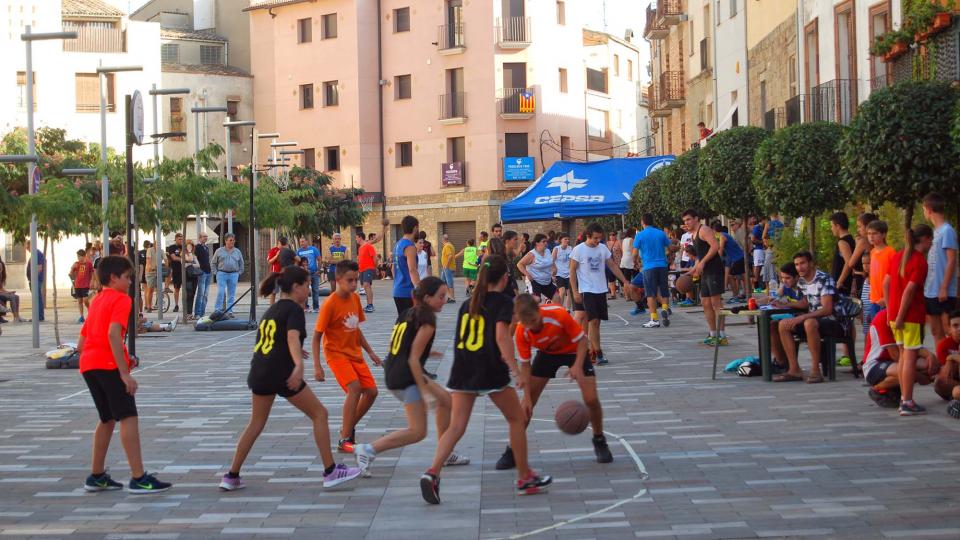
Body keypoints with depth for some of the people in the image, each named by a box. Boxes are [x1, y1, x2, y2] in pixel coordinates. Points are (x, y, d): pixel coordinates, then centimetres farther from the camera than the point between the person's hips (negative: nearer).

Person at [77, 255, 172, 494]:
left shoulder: (97, 301, 23)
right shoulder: (121, 299, -3)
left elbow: (81, 343, 22)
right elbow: (113, 334, -19)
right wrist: (125, 373, -22)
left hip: (88, 364, 9)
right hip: (109, 364, -9)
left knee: (107, 419, 19)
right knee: (128, 418, -9)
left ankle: (96, 476, 22)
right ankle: (138, 479, -14)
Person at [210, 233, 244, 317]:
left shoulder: (237, 251, 12)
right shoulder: (219, 251, 6)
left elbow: (241, 264, 20)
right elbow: (213, 263, 10)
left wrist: (239, 273, 8)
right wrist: (216, 272, 0)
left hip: (233, 275, 2)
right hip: (222, 274, -2)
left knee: (231, 294, 3)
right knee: (220, 293, -11)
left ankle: (229, 312, 7)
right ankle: (218, 311, -9)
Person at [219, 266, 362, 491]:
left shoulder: (272, 309, 19)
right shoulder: (293, 309, -5)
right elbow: (293, 337, -24)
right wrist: (299, 365, -39)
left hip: (258, 372, 8)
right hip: (281, 373, -8)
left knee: (256, 423, 18)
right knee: (319, 414, 4)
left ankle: (231, 477, 16)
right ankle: (330, 471, 4)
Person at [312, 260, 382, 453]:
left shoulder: (355, 298, 2)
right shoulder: (330, 304, -18)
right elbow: (316, 336, -15)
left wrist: (370, 352, 16)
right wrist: (317, 366, -19)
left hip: (354, 353, 7)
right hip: (336, 353, -7)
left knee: (371, 391, 3)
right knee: (354, 388, -25)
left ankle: (348, 427, 24)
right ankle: (345, 440, -18)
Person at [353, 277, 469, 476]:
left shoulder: (407, 314, 13)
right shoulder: (427, 322, -13)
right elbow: (413, 359, -18)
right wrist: (424, 390, -17)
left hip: (393, 374, 10)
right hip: (406, 378, -10)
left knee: (445, 400, 22)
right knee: (417, 432, -7)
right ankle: (367, 450, -10)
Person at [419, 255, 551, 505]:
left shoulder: (467, 304, 16)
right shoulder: (503, 301, -2)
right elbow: (501, 336, -16)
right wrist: (517, 370, -19)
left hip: (462, 372, 5)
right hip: (491, 372, -5)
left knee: (456, 426, 2)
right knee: (517, 419, 14)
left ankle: (433, 472, -19)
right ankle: (525, 478, 20)